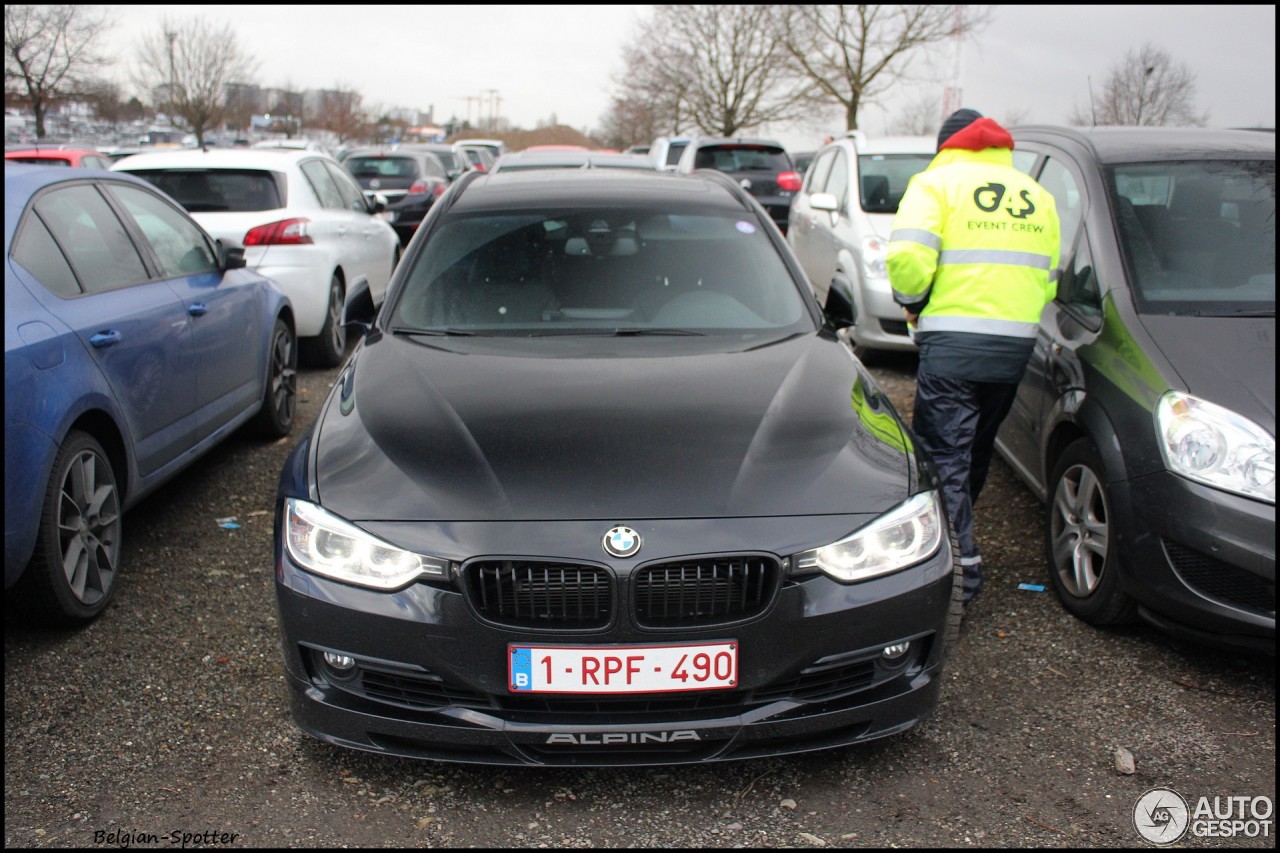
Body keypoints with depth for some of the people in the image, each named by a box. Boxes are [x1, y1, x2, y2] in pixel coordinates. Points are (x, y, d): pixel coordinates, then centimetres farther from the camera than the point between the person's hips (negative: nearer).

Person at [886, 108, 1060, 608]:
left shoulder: (937, 182, 1)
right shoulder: (1036, 195, 20)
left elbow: (908, 256, -15)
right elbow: (1049, 277, 17)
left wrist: (911, 301, 1)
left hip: (953, 341, -6)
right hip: (1017, 342, 6)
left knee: (943, 454, -3)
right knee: (975, 453, 19)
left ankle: (958, 572, -8)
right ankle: (955, 542, 33)